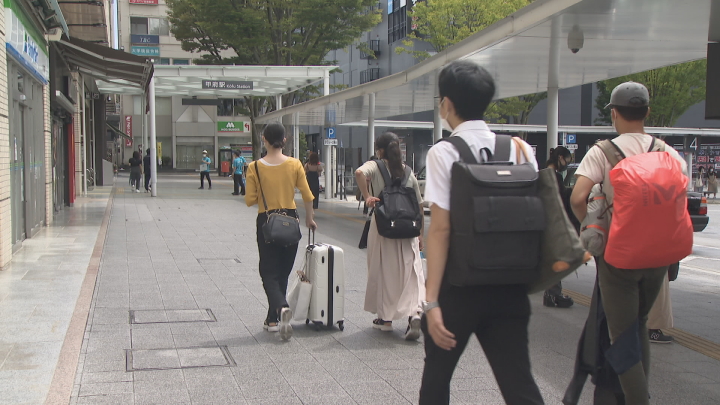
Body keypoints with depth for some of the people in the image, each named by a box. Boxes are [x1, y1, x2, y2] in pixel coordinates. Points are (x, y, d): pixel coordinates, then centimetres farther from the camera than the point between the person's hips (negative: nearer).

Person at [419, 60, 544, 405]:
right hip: (510, 284, 4)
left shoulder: (444, 153, -10)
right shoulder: (520, 150, 3)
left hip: (459, 284, -4)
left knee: (437, 374, 17)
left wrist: (432, 301, -15)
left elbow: (441, 228, -15)